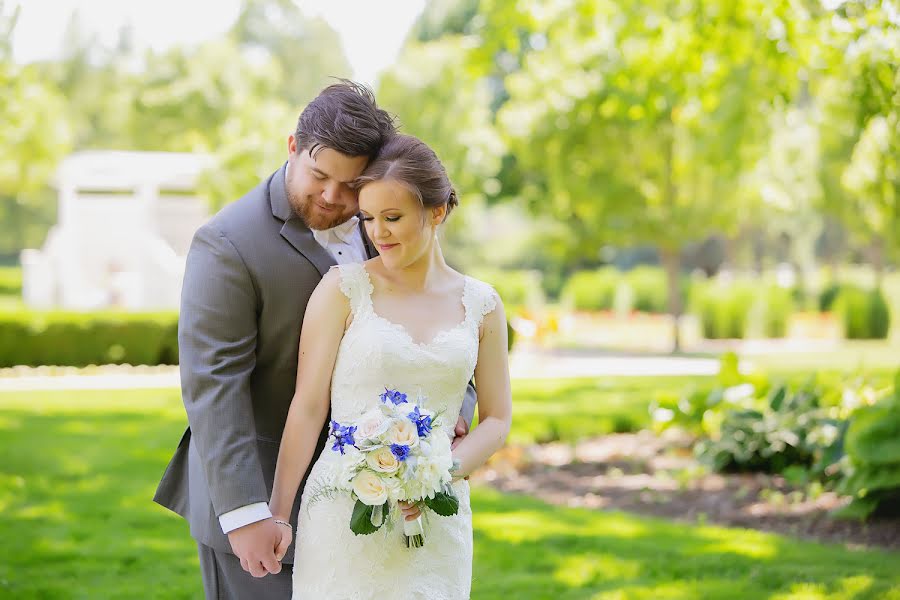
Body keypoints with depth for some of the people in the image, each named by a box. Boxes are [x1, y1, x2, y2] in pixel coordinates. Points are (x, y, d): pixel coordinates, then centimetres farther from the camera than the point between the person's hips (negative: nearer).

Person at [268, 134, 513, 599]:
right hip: (344, 513, -2)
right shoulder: (342, 289, -2)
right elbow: (308, 406, -4)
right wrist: (276, 513, -7)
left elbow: (497, 419, 7)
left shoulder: (480, 304, 5)